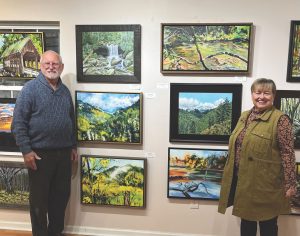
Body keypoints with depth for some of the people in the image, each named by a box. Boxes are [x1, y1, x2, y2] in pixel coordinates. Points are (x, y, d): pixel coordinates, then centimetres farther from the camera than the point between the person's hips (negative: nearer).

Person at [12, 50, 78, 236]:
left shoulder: (65, 91, 10)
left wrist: (73, 146, 14)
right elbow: (18, 122, -11)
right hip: (40, 154, -5)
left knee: (61, 195, 14)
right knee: (39, 199, 8)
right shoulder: (30, 88, -8)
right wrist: (26, 150, -16)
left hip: (63, 153, 5)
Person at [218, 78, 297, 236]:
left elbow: (287, 153, -14)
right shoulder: (244, 116, 9)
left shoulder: (280, 119, -11)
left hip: (265, 183, -6)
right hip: (242, 179, 6)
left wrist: (290, 183, -16)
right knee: (246, 221, 19)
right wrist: (233, 174, 18)